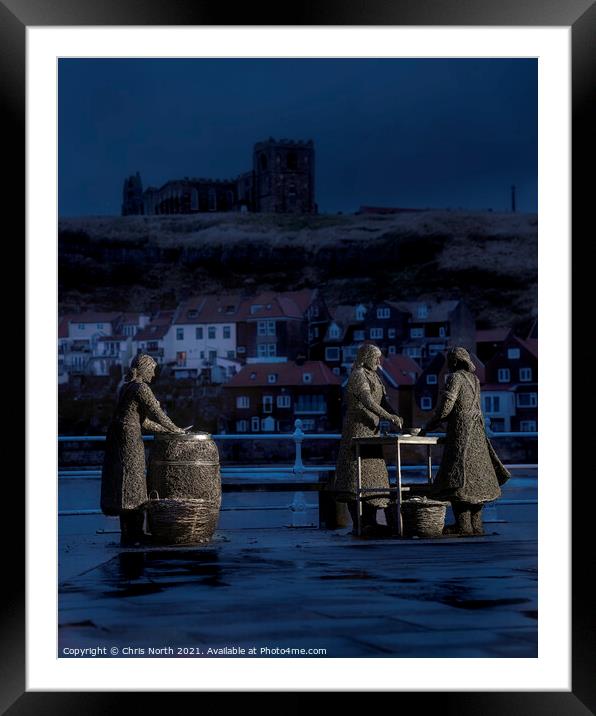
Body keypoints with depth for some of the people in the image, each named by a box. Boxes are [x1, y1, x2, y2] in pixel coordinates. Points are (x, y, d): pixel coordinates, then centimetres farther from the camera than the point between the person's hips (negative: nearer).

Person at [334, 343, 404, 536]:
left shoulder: (374, 377, 18)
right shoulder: (358, 376, -11)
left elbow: (384, 402, 10)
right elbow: (368, 403, -25)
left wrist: (396, 416, -9)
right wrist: (390, 418, -30)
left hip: (370, 431, 10)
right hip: (357, 429, -10)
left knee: (373, 475, 9)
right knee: (358, 475, -10)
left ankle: (370, 522, 12)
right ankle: (359, 524, -12)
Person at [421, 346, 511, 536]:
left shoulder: (455, 377, -9)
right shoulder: (474, 379, 15)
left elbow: (445, 406, -14)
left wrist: (428, 427, -3)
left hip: (461, 434, -8)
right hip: (476, 432, 9)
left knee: (456, 479, -7)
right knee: (475, 478, 10)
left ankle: (463, 525, -11)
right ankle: (476, 524, 12)